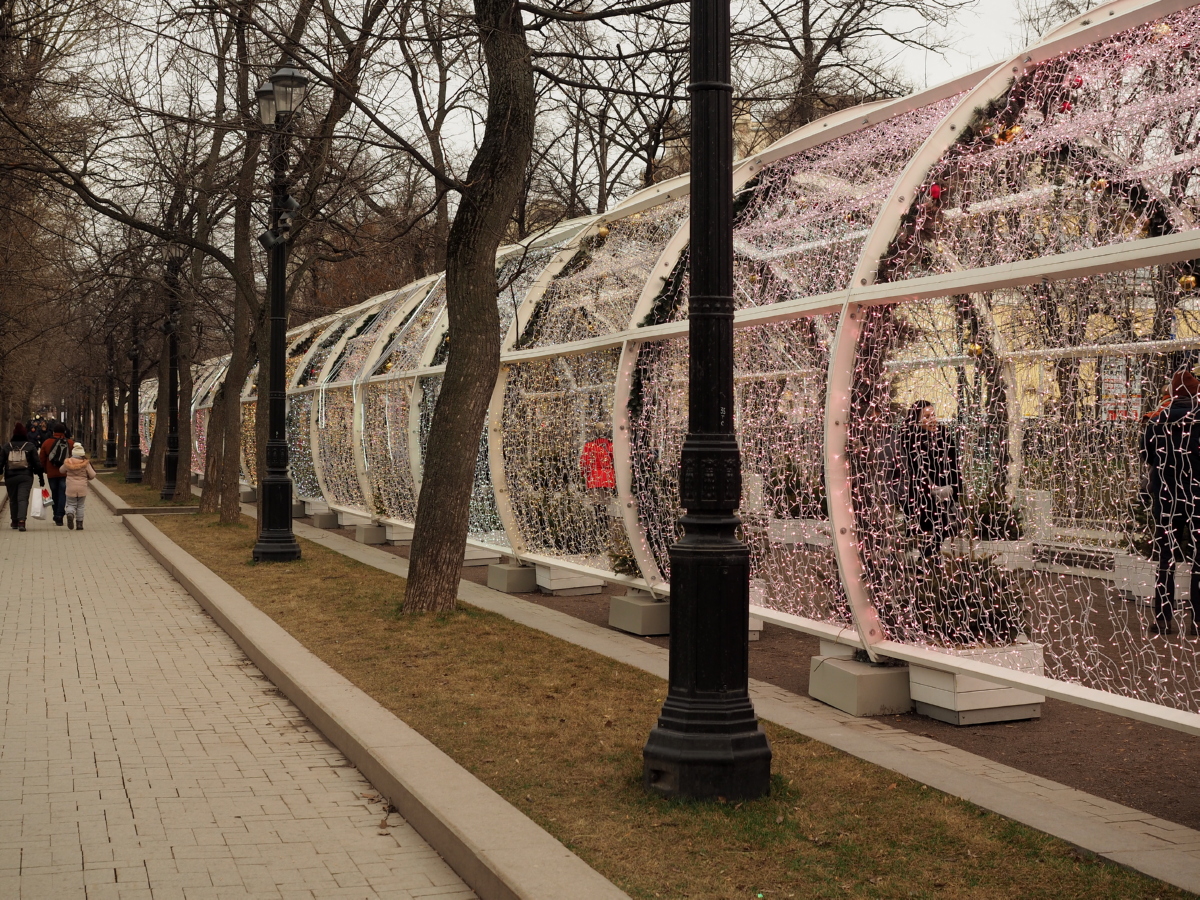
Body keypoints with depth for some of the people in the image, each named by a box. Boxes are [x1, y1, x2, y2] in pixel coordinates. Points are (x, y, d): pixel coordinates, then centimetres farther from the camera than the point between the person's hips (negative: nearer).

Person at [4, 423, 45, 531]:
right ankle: (21, 521, -22)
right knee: (23, 498, -6)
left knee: (13, 499, 15)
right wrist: (41, 476, 5)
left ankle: (15, 521, 21)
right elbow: (37, 463, -1)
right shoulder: (30, 446, 0)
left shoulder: (6, 447, 6)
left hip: (10, 477, 2)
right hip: (26, 477, -2)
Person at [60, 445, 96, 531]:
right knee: (80, 506, 12)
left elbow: (62, 471, 14)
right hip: (82, 488, 0)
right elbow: (92, 475, -5)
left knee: (71, 505, 10)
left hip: (71, 488, 0)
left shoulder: (68, 462, -3)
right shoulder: (85, 463, -7)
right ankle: (79, 524, 12)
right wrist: (86, 478, 16)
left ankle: (70, 514, -23)